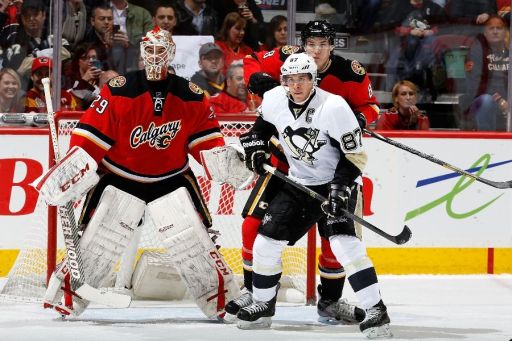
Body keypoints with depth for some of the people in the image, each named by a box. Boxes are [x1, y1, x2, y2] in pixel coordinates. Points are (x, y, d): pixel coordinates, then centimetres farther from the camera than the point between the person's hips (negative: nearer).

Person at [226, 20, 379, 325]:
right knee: (254, 224, -7)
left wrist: (361, 118, -21)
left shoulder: (350, 74, -13)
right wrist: (259, 80, -18)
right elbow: (252, 62, 3)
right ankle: (252, 291, 11)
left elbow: (370, 104, 1)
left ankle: (331, 301, 16)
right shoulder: (286, 59, -13)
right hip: (285, 157, 0)